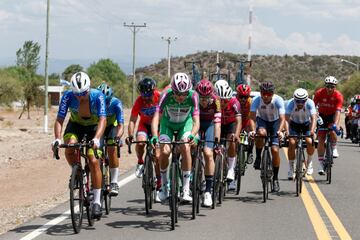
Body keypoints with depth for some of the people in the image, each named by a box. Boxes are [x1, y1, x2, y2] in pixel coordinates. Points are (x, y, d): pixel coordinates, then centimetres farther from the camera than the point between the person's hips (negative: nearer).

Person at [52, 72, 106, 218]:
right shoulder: (68, 96, -26)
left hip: (93, 127, -1)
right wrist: (57, 139, -44)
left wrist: (96, 138, -54)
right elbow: (59, 119, -28)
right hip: (75, 125, 1)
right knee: (70, 148, -31)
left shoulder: (98, 96, -29)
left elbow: (102, 119, -38)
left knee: (93, 161, -15)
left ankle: (97, 202, -8)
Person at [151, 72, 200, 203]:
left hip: (185, 123, 0)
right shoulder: (166, 95, -32)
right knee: (165, 151, -21)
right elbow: (156, 118, -38)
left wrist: (192, 135, -56)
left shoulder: (193, 96, -31)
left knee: (186, 148, -25)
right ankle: (164, 186, 3)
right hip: (168, 123, 0)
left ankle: (186, 190, -19)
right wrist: (154, 136, -55)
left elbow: (196, 121, -36)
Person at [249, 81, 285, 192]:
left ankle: (275, 178, 3)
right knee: (261, 133, -36)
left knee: (275, 150, -12)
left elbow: (282, 119, -34)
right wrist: (253, 130, -50)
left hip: (275, 122, 0)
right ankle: (258, 157, -12)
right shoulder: (256, 100, -27)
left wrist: (280, 131, -52)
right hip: (262, 120, 0)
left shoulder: (278, 100, -29)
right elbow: (252, 117, -32)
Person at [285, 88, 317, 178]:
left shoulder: (310, 103, -28)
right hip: (294, 124, 0)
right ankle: (291, 168, -7)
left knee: (310, 142, -22)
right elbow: (286, 119, -35)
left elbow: (314, 118, -36)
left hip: (306, 124, 0)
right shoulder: (290, 103, -28)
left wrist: (312, 131, -53)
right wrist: (287, 132, -51)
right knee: (292, 143, -20)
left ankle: (309, 162, 4)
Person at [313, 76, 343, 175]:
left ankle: (334, 148, -2)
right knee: (321, 139, -7)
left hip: (332, 115, -1)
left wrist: (335, 124, -44)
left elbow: (338, 111, -31)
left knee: (332, 131, -31)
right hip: (322, 115, 1)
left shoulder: (338, 96, -24)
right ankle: (321, 164, -3)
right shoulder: (319, 93, -20)